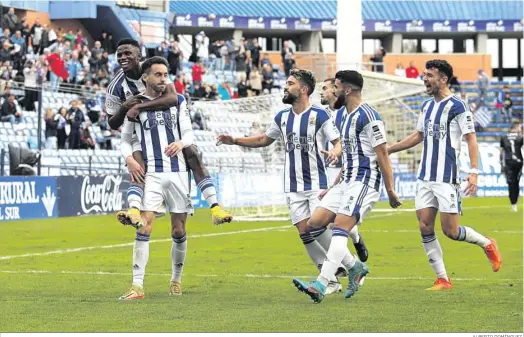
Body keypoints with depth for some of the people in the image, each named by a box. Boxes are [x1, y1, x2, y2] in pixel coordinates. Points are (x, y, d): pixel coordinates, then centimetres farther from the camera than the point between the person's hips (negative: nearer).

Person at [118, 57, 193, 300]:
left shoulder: (178, 101, 8)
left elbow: (189, 133, 9)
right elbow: (126, 139, 10)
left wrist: (180, 143, -14)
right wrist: (130, 158, -9)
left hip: (177, 172, 2)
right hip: (151, 173, -2)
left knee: (179, 231, 7)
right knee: (144, 227, -15)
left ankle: (176, 279, 27)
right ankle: (137, 286, -16)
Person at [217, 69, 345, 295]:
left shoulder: (318, 115, -7)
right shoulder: (282, 117, 10)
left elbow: (338, 142, -8)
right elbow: (264, 140, 24)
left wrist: (334, 152, -31)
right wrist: (234, 141, 16)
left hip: (316, 183, -5)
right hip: (293, 186, 5)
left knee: (318, 226, -17)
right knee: (303, 231, -2)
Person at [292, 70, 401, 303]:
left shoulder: (368, 117, -12)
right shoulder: (346, 116, 18)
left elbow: (382, 154, -14)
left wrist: (390, 190, -16)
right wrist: (333, 188, 28)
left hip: (364, 183, -10)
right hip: (346, 182, 10)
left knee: (339, 229, -21)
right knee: (314, 224, 1)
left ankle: (321, 285, -28)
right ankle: (355, 267, 10)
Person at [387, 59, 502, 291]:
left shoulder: (457, 106, -9)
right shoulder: (427, 106, 13)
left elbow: (471, 139, -11)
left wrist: (474, 172, -20)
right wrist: (387, 150, 24)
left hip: (447, 178, -7)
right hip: (426, 177, 7)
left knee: (450, 231, -7)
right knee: (425, 227, -1)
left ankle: (488, 245, 21)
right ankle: (442, 279, 6)